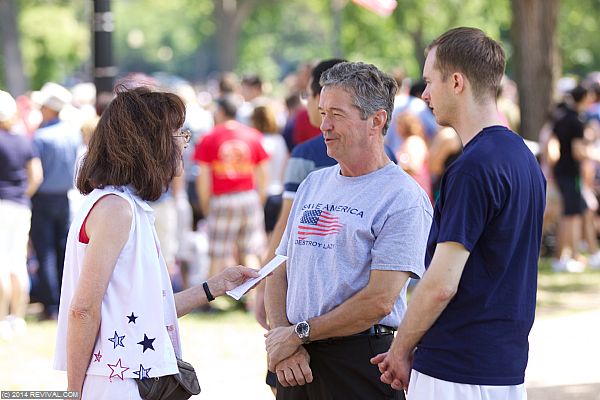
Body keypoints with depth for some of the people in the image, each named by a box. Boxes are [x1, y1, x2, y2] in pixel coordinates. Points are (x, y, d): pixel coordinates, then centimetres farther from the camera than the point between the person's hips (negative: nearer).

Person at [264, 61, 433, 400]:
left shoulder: (403, 197, -9)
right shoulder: (313, 185, 15)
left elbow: (379, 301, -16)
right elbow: (280, 273, 12)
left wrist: (298, 334, -10)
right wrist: (282, 341, -5)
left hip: (362, 360, -6)